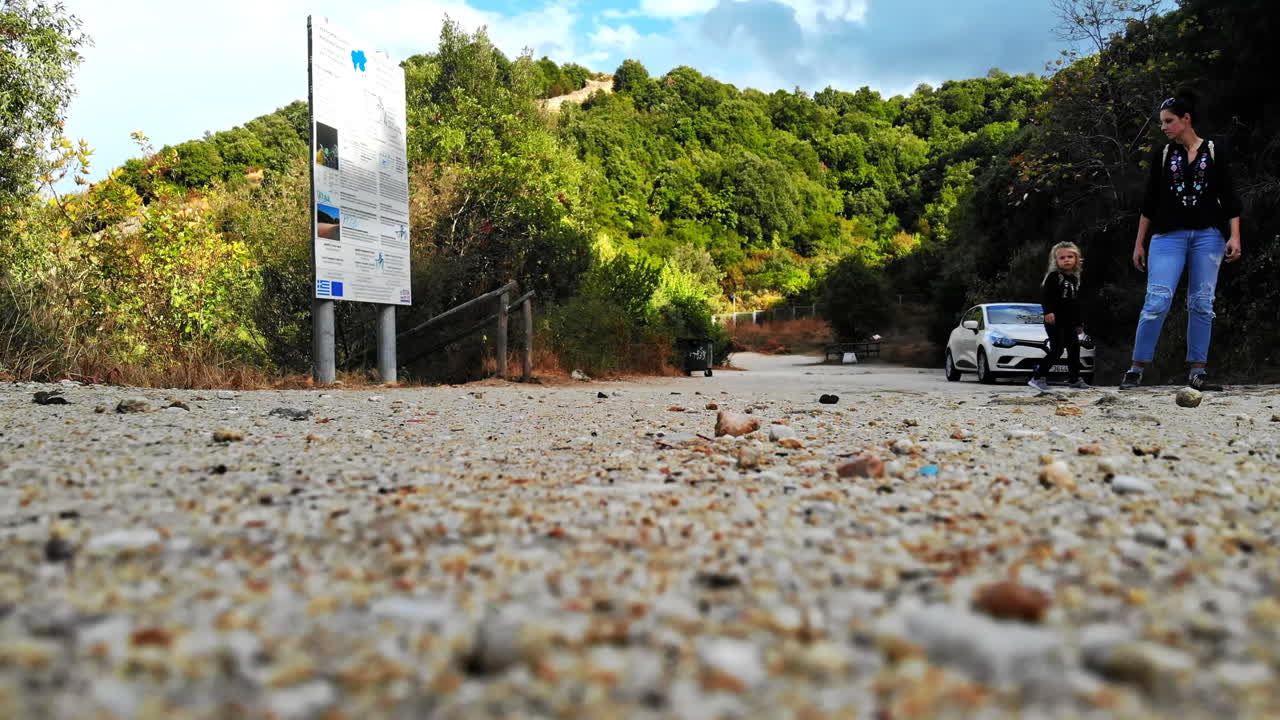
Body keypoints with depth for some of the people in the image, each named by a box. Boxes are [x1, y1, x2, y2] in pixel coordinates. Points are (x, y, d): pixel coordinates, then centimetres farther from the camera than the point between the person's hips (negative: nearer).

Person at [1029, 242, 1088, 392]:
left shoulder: (1075, 278, 17)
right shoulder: (1053, 276, -6)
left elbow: (1077, 303, 23)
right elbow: (1044, 294, -17)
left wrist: (1079, 322, 23)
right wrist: (1048, 311, -30)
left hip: (1070, 322, 8)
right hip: (1055, 320, -8)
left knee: (1074, 348, 10)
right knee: (1057, 350, -12)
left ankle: (1074, 378, 21)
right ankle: (1038, 378, -8)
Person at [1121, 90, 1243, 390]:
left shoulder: (1214, 152, 6)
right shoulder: (1161, 155, 9)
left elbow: (1229, 197, 4)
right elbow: (1149, 202, 11)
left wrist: (1234, 236, -6)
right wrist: (1139, 243, 9)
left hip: (1208, 235, 0)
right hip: (1168, 235, 0)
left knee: (1201, 303, 2)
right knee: (1157, 301, -12)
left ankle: (1198, 371, 8)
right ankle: (1136, 368, -6)